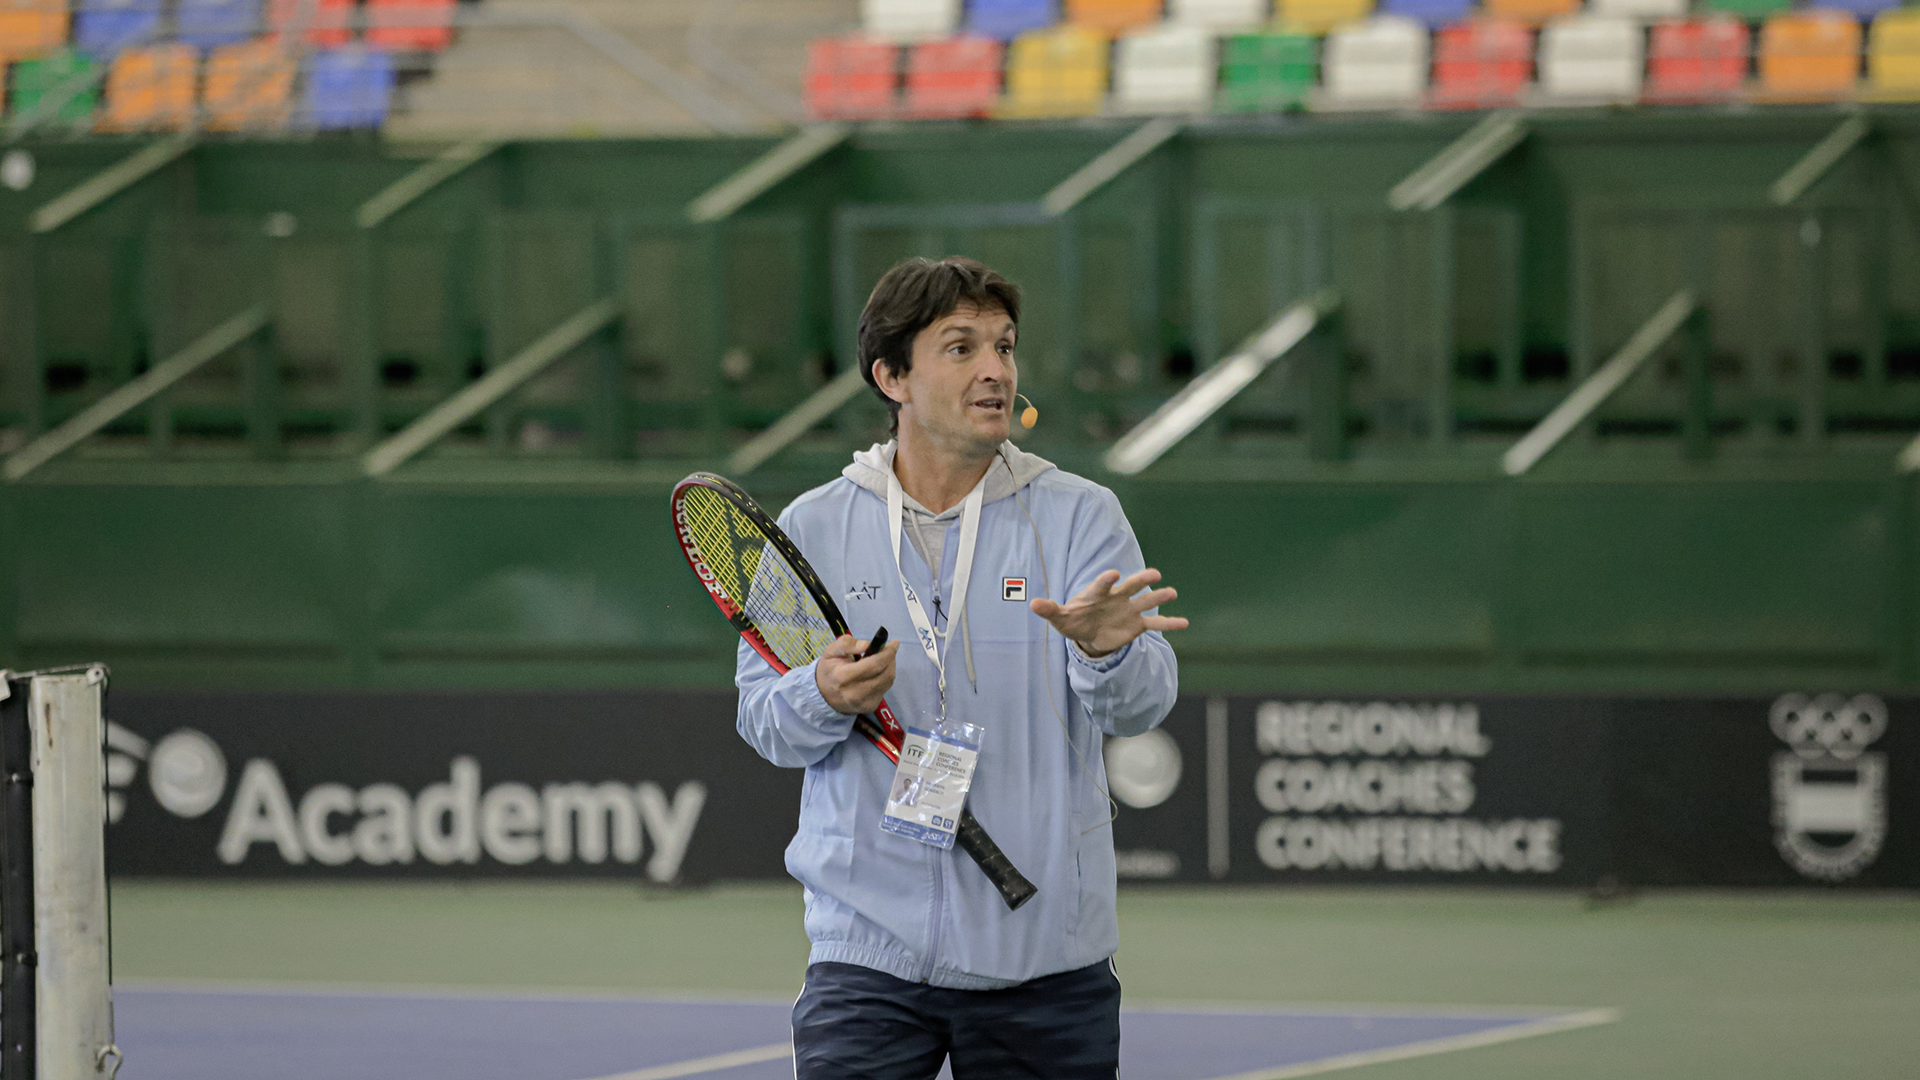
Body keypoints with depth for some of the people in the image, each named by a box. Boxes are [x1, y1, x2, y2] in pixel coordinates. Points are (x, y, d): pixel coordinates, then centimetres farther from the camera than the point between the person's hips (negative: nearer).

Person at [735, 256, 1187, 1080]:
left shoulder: (1080, 517, 2)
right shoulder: (810, 531, 5)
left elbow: (1142, 702, -9)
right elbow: (762, 718, 6)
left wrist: (1106, 651, -32)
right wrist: (824, 697, -16)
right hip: (867, 945, 0)